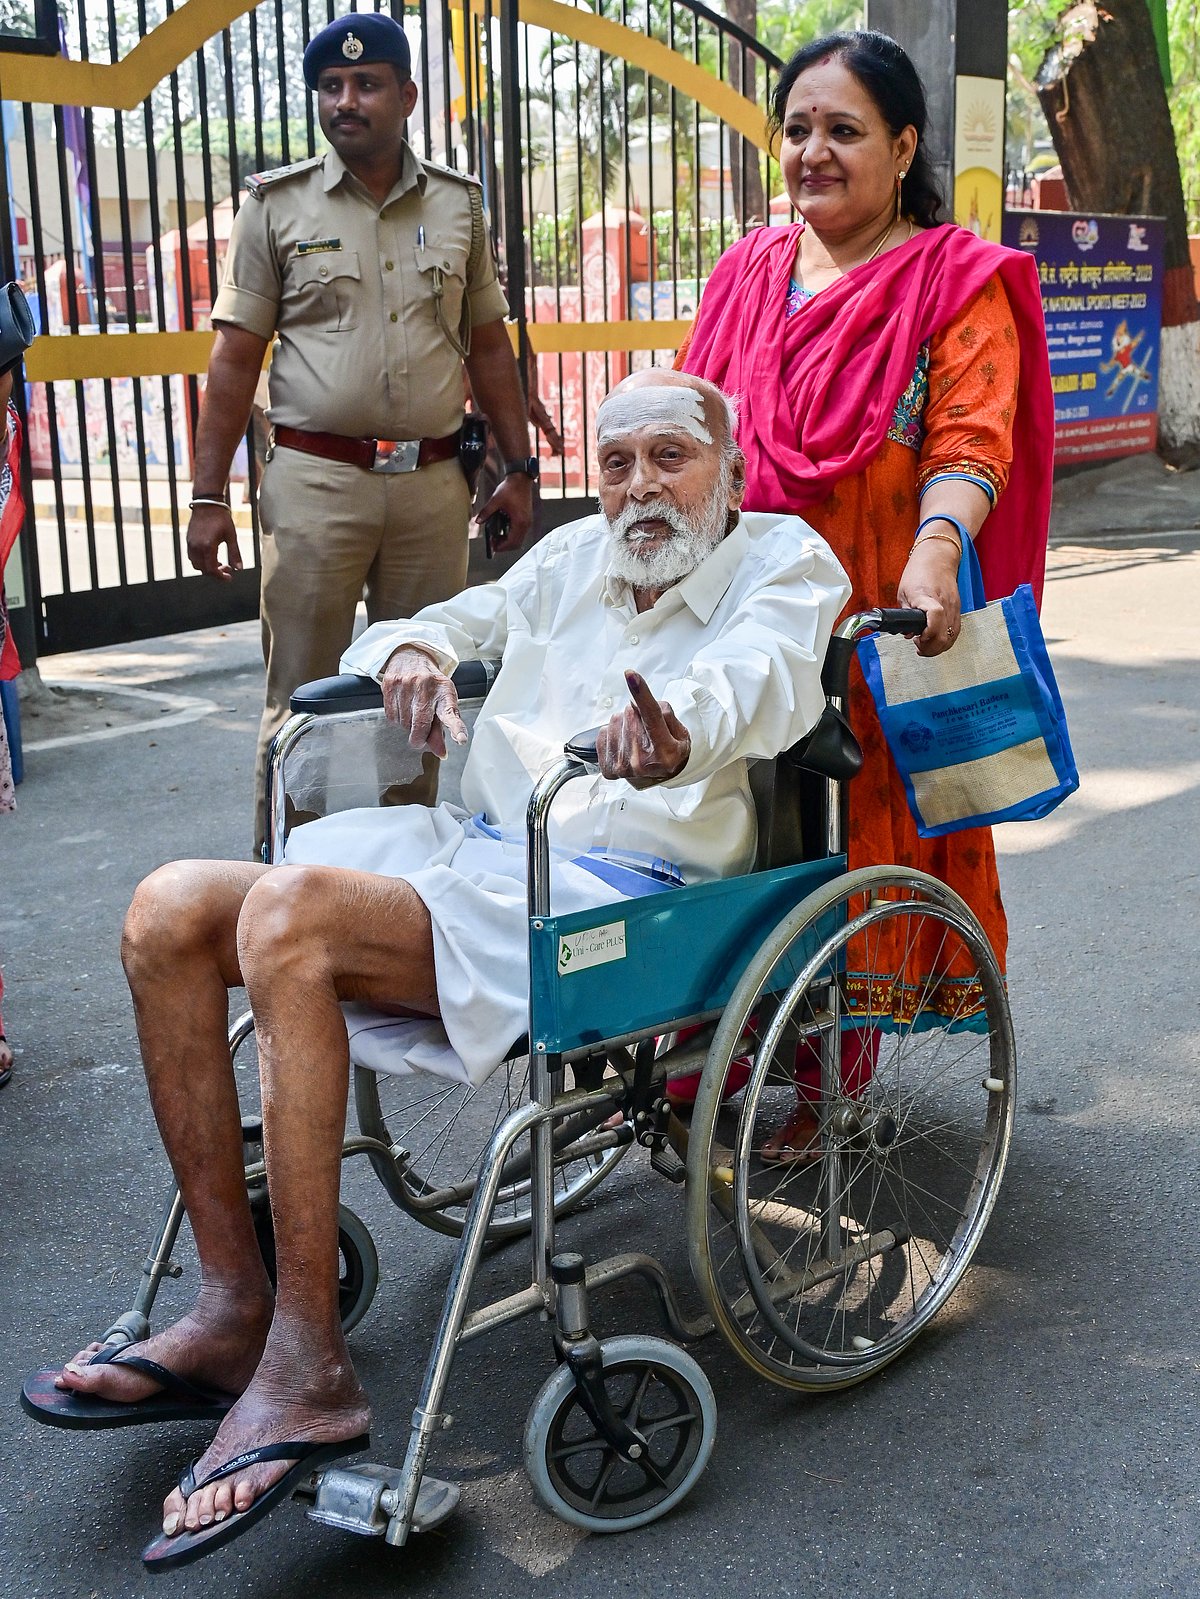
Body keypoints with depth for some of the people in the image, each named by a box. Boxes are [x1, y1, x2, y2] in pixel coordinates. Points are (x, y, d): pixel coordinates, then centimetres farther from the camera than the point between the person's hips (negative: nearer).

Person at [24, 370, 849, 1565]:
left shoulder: (784, 559, 3)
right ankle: (232, 1306, -5)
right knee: (171, 909, -11)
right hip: (473, 843, 8)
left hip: (616, 886, -8)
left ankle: (307, 1370, -24)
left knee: (290, 916, -30)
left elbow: (756, 676, -19)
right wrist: (410, 653, 1)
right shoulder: (572, 556, 23)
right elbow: (452, 622, 28)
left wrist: (678, 737, -43)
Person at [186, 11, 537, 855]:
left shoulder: (458, 204, 10)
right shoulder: (278, 205, 4)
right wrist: (209, 496, -5)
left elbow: (489, 347, 14)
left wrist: (519, 469, 9)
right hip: (316, 480, -2)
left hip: (432, 482, 2)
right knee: (302, 693, 0)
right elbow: (236, 358, 1)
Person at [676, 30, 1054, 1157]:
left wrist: (935, 550, -30)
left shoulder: (957, 283, 0)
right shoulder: (747, 273, 15)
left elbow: (970, 441, -12)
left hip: (877, 628, -4)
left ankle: (831, 1086, 18)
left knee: (858, 842, 3)